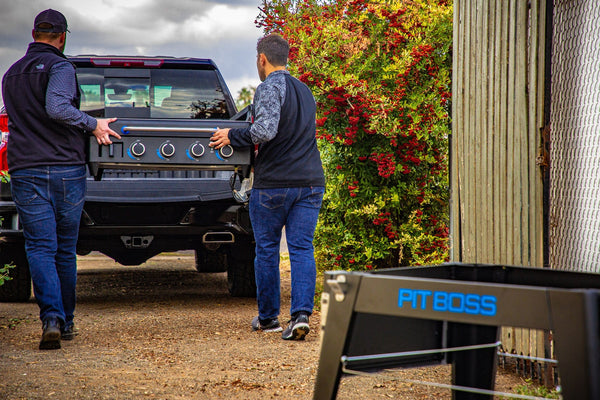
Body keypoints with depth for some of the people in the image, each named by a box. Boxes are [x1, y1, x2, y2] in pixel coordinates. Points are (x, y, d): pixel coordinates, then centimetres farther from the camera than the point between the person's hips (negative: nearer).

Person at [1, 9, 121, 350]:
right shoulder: (60, 67, -4)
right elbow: (57, 107, -23)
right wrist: (92, 125, -11)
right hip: (66, 169, -3)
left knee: (40, 248, -3)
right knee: (65, 250, 11)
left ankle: (51, 318, -23)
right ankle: (66, 322, 20)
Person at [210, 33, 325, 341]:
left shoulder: (270, 87, -10)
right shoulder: (304, 90, 16)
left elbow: (265, 130, -23)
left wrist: (232, 137, -8)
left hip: (273, 183, -6)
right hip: (311, 182, 6)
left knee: (266, 249, 9)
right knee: (302, 249, 2)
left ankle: (268, 317, 18)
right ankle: (301, 314, -11)